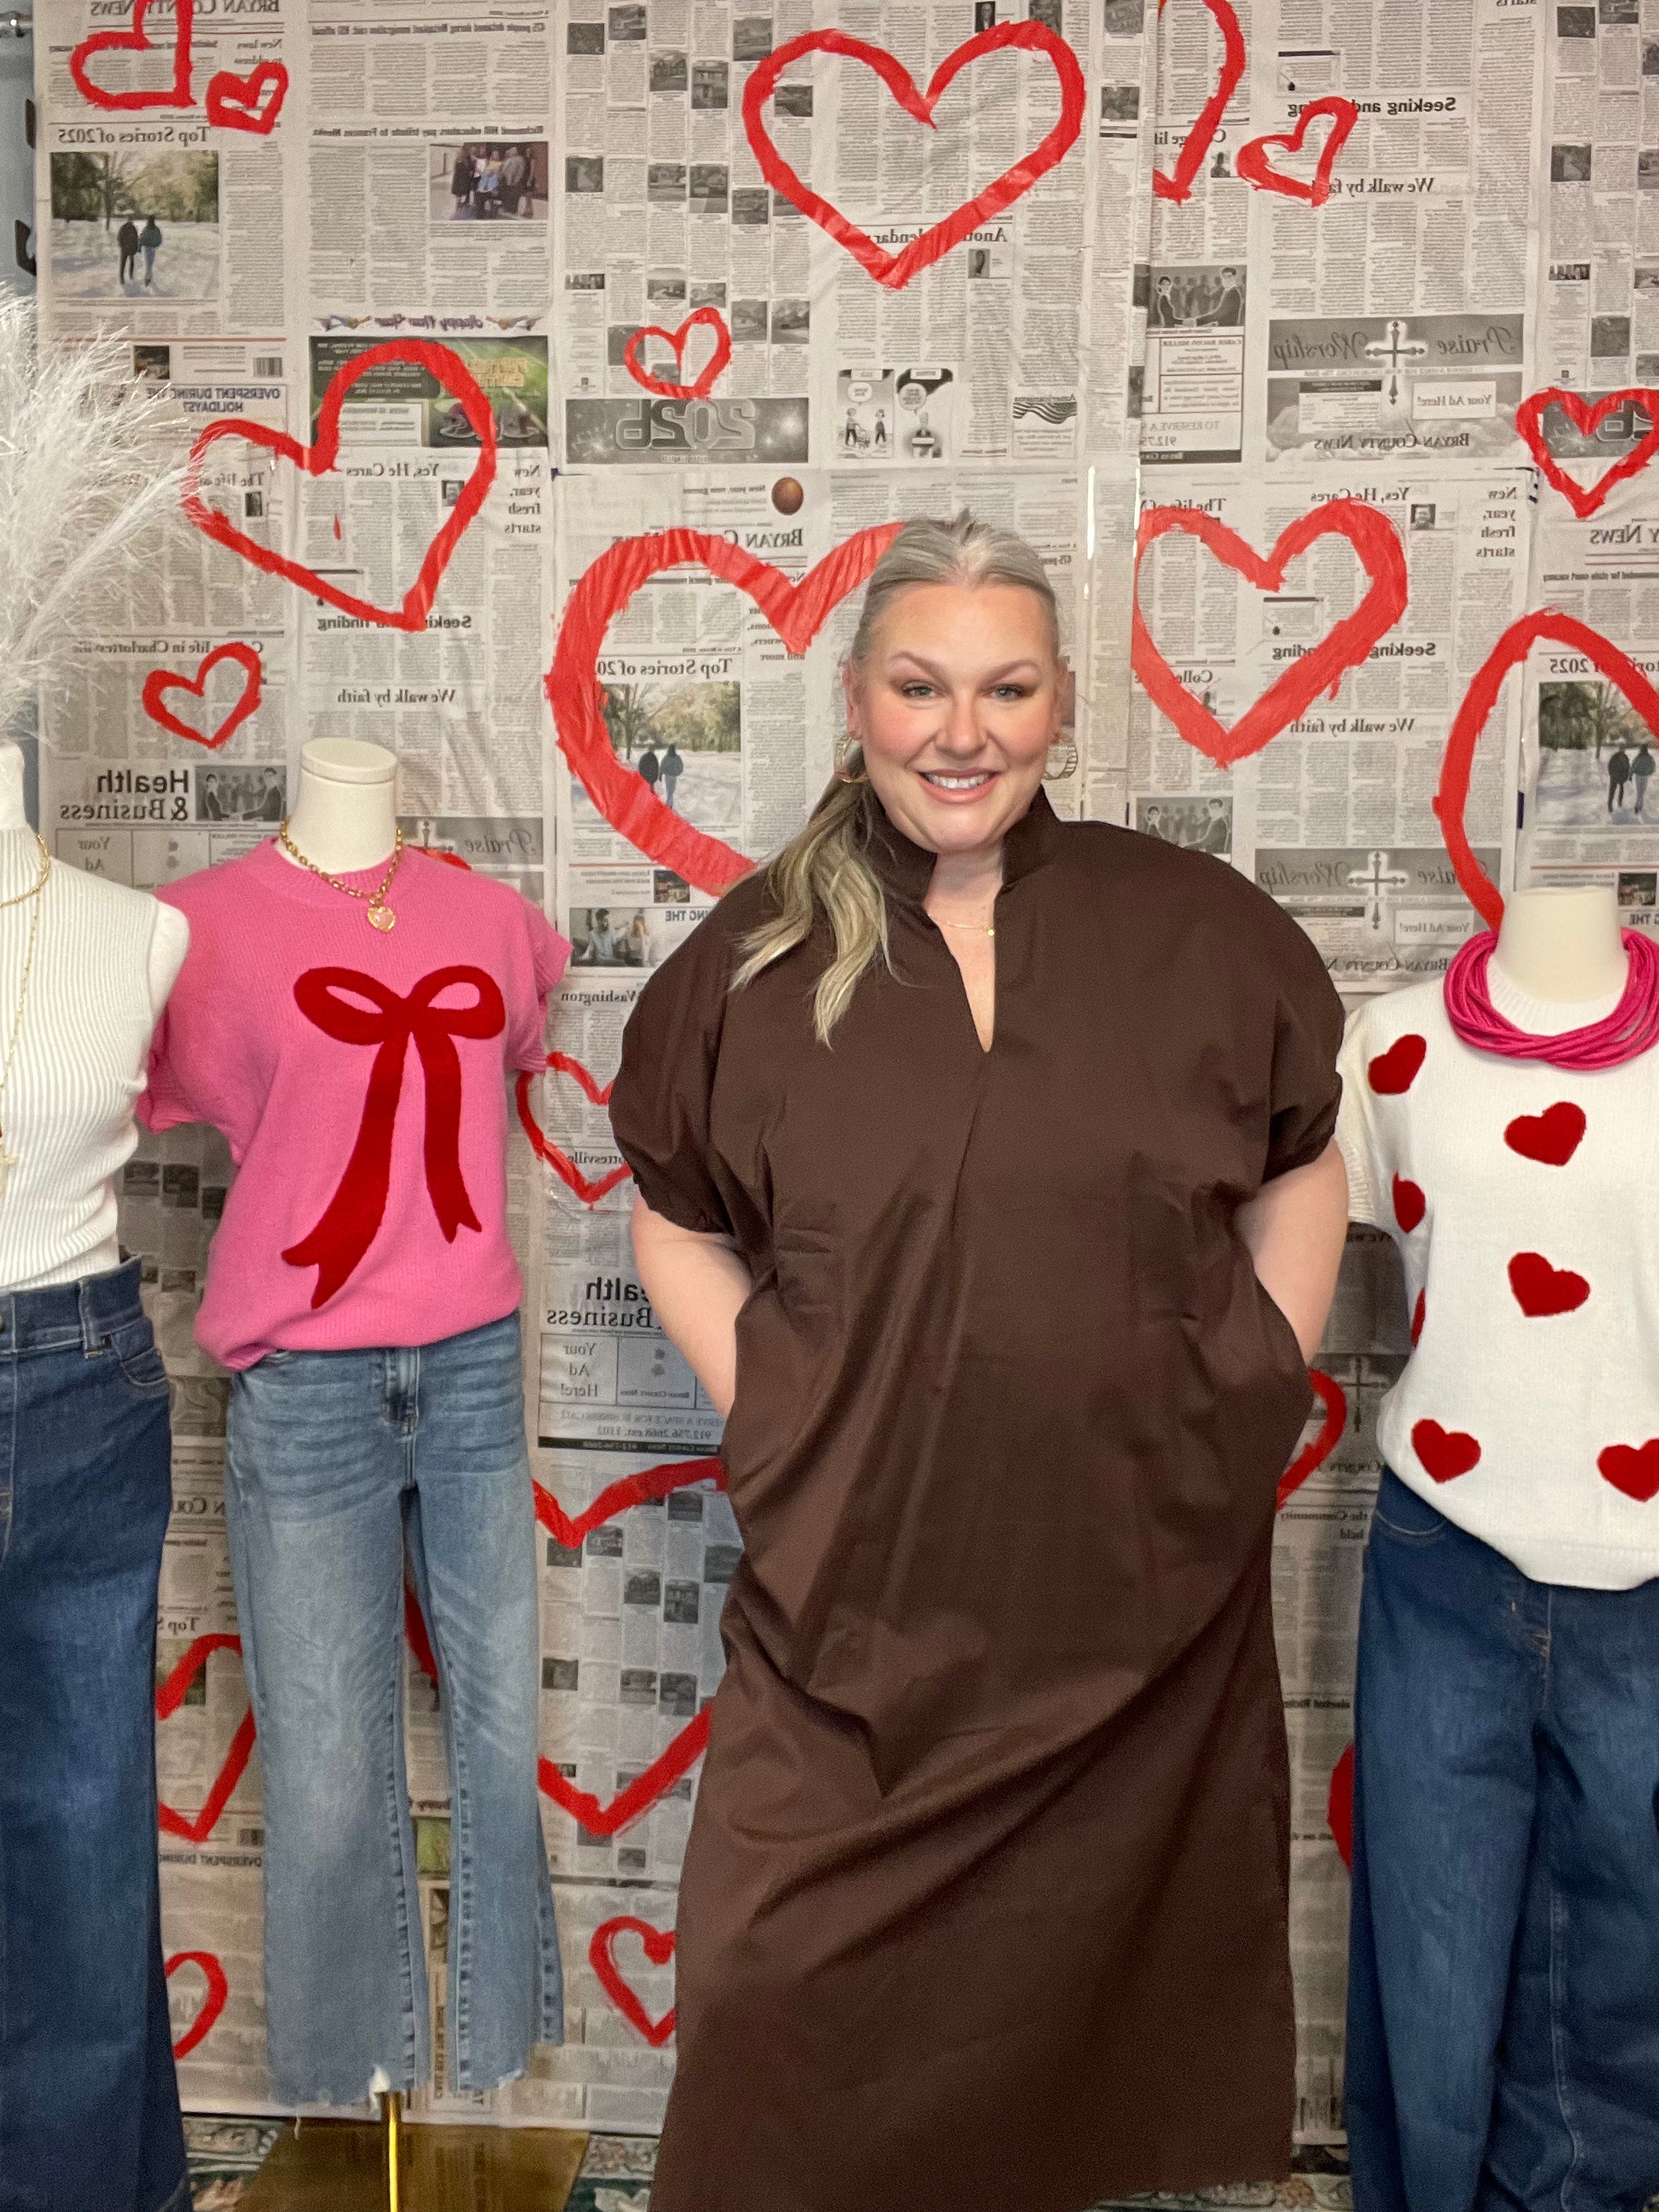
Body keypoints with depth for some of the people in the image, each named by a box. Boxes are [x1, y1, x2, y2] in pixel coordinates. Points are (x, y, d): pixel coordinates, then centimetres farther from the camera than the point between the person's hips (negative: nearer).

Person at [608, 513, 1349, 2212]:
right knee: (803, 2008, 8)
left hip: (1149, 1595, 1)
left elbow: (1296, 1177, 10)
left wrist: (1258, 1403, 3)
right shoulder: (755, 957, -2)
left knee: (1120, 1975, 20)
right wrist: (770, 1423, -3)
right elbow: (677, 1226, 7)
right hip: (850, 1599, 0)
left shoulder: (1193, 930, -1)